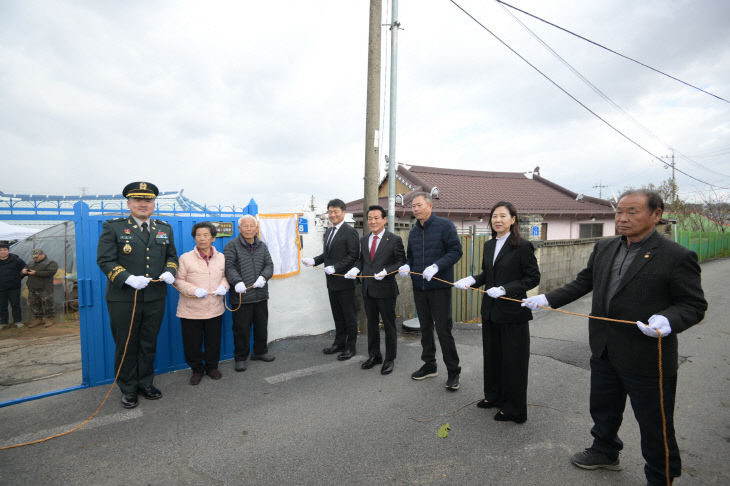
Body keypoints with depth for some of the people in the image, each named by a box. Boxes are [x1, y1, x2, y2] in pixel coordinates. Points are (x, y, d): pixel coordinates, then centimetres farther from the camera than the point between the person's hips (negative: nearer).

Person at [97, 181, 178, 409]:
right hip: (123, 299, -3)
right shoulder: (113, 227, -3)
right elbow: (104, 260, -8)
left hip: (155, 298, 3)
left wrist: (170, 271, -4)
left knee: (149, 344, 15)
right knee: (126, 345, 10)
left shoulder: (165, 228, 9)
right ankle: (128, 389, 26)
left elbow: (172, 256, 17)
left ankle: (145, 384, 32)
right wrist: (128, 278, -21)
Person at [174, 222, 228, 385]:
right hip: (191, 310, -2)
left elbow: (225, 276, 15)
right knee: (192, 343, 7)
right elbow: (179, 280, -5)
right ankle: (197, 369, 28)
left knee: (213, 341, 13)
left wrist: (223, 286, -6)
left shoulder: (221, 257, 5)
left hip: (215, 309, 2)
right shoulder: (185, 258, -4)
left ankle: (212, 367, 33)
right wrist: (195, 290, -19)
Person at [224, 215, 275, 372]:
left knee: (262, 325, 16)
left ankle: (260, 352, 34)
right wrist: (237, 282, -29)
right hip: (241, 296, -5)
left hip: (261, 295, 5)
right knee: (242, 328, 4)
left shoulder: (262, 246, 11)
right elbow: (229, 266, -14)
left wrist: (263, 277, -14)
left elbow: (269, 265, 7)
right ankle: (240, 358, 19)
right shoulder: (232, 245, -4)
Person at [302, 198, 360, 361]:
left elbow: (353, 256, -17)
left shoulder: (350, 232, -12)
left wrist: (335, 267, -23)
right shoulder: (329, 231, 15)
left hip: (345, 281, -8)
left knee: (349, 315, 4)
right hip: (332, 281, 8)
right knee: (337, 314, 18)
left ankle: (350, 347, 16)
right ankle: (339, 343, 31)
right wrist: (314, 260, 3)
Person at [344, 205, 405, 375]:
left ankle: (389, 359, 22)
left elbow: (401, 261, -8)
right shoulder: (364, 240, 10)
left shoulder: (394, 240, -7)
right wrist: (355, 268, -2)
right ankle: (374, 356, 33)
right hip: (368, 289, 6)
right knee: (372, 324, 17)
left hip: (385, 289, -5)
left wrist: (386, 271, -22)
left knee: (389, 325, 7)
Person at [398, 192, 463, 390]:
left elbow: (456, 251, -11)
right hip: (419, 287, 6)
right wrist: (406, 266, -1)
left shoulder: (444, 225, -6)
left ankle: (453, 372, 11)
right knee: (425, 327, 15)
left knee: (443, 329, -3)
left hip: (439, 286, -6)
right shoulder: (414, 231, 12)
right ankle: (429, 365, 29)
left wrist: (436, 266, -22)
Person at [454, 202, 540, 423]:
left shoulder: (523, 246, -12)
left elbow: (533, 277, -14)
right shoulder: (488, 245, 9)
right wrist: (472, 280, -3)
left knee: (513, 359, 5)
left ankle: (514, 409, 21)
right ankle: (494, 396, 38)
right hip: (490, 311, 7)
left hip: (513, 313, -7)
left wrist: (505, 289, -23)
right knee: (492, 355, 19)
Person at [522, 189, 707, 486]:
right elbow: (583, 283, 11)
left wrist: (668, 320, -32)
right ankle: (605, 452, 50)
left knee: (655, 425, 12)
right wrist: (548, 300, 5)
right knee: (603, 409, 25)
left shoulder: (677, 257, -14)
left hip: (647, 358, -6)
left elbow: (693, 305, -12)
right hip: (605, 351, 6)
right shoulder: (603, 248, 4)